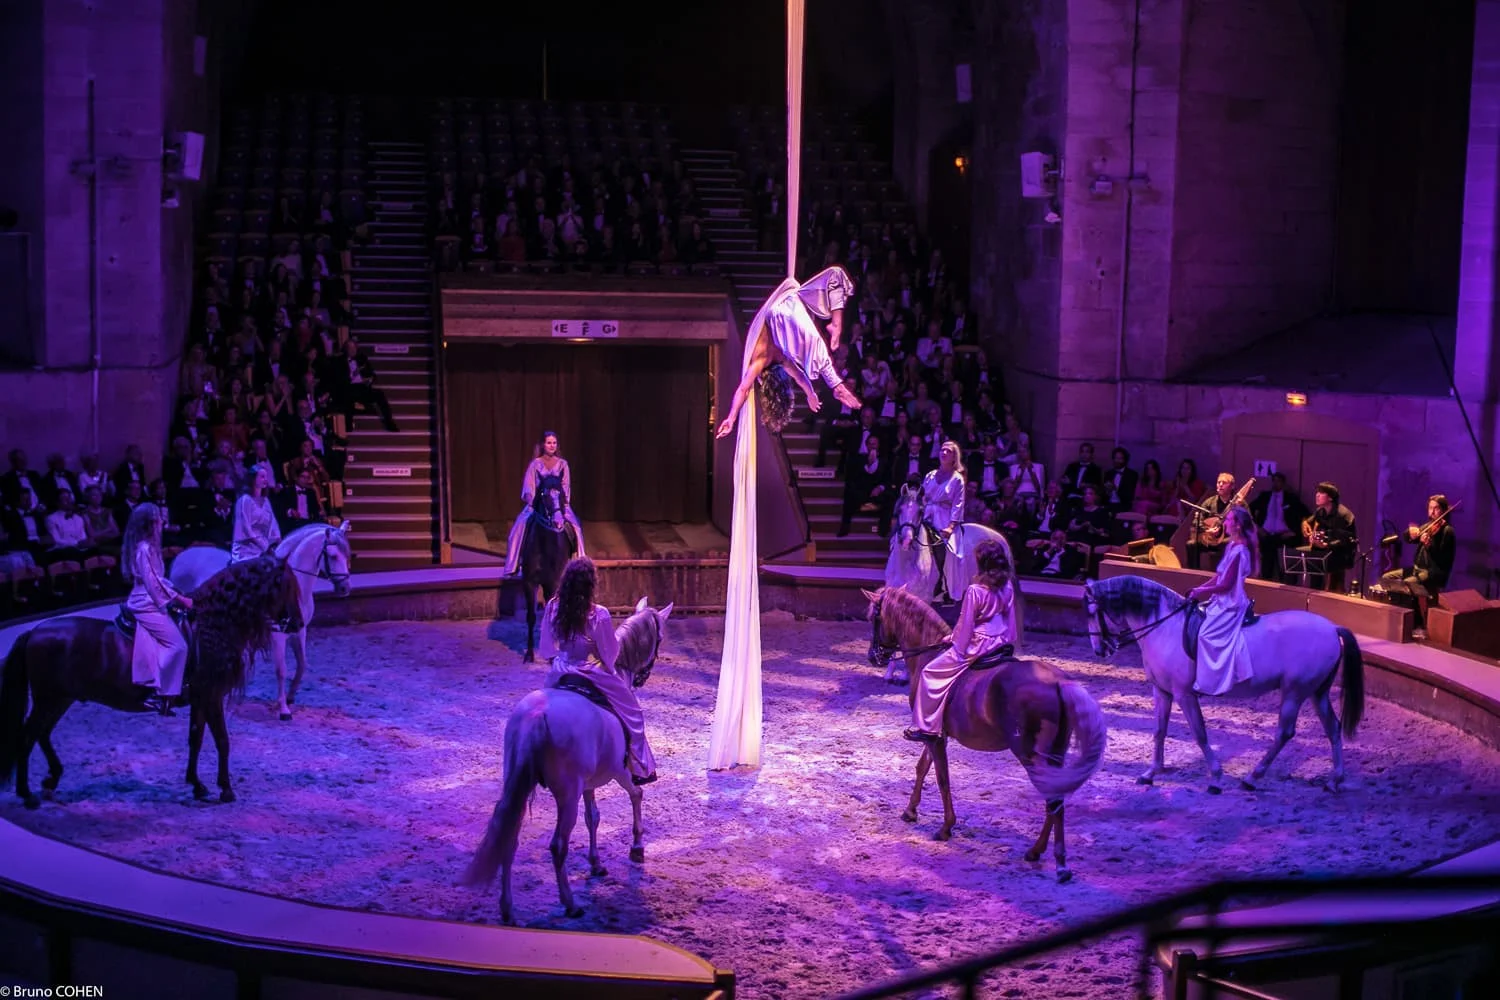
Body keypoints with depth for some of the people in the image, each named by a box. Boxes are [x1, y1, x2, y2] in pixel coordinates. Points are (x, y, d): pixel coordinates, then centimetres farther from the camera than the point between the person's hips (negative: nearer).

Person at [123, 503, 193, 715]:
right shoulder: (144, 549, -18)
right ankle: (161, 694, -11)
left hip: (150, 603, 10)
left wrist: (179, 595, 9)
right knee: (177, 646, -12)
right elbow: (153, 583, -20)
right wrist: (181, 600, -15)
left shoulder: (148, 546, 12)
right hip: (148, 606, -10)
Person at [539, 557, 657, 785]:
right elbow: (611, 653, -12)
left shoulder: (553, 608, -11)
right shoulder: (598, 615, -24)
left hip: (561, 675, 4)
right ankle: (640, 770, 25)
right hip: (594, 676, -4)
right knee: (631, 713, 16)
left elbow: (546, 648, 1)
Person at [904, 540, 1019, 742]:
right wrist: (1009, 641, 21)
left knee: (930, 673, 2)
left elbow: (965, 624, -13)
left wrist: (953, 639, 2)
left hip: (978, 645, -8)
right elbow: (1010, 619, 9)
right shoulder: (1008, 586, -2)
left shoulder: (975, 590, -21)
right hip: (1002, 643, 8)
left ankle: (928, 727, 2)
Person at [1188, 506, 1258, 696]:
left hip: (1230, 604, -11)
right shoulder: (1232, 546, 9)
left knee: (1207, 634, -21)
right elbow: (1218, 577, 14)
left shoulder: (1238, 551, -20)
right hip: (1222, 601, 11)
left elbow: (1226, 584, -20)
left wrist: (1201, 592, -11)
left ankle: (1208, 681, -17)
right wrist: (1198, 588, 6)